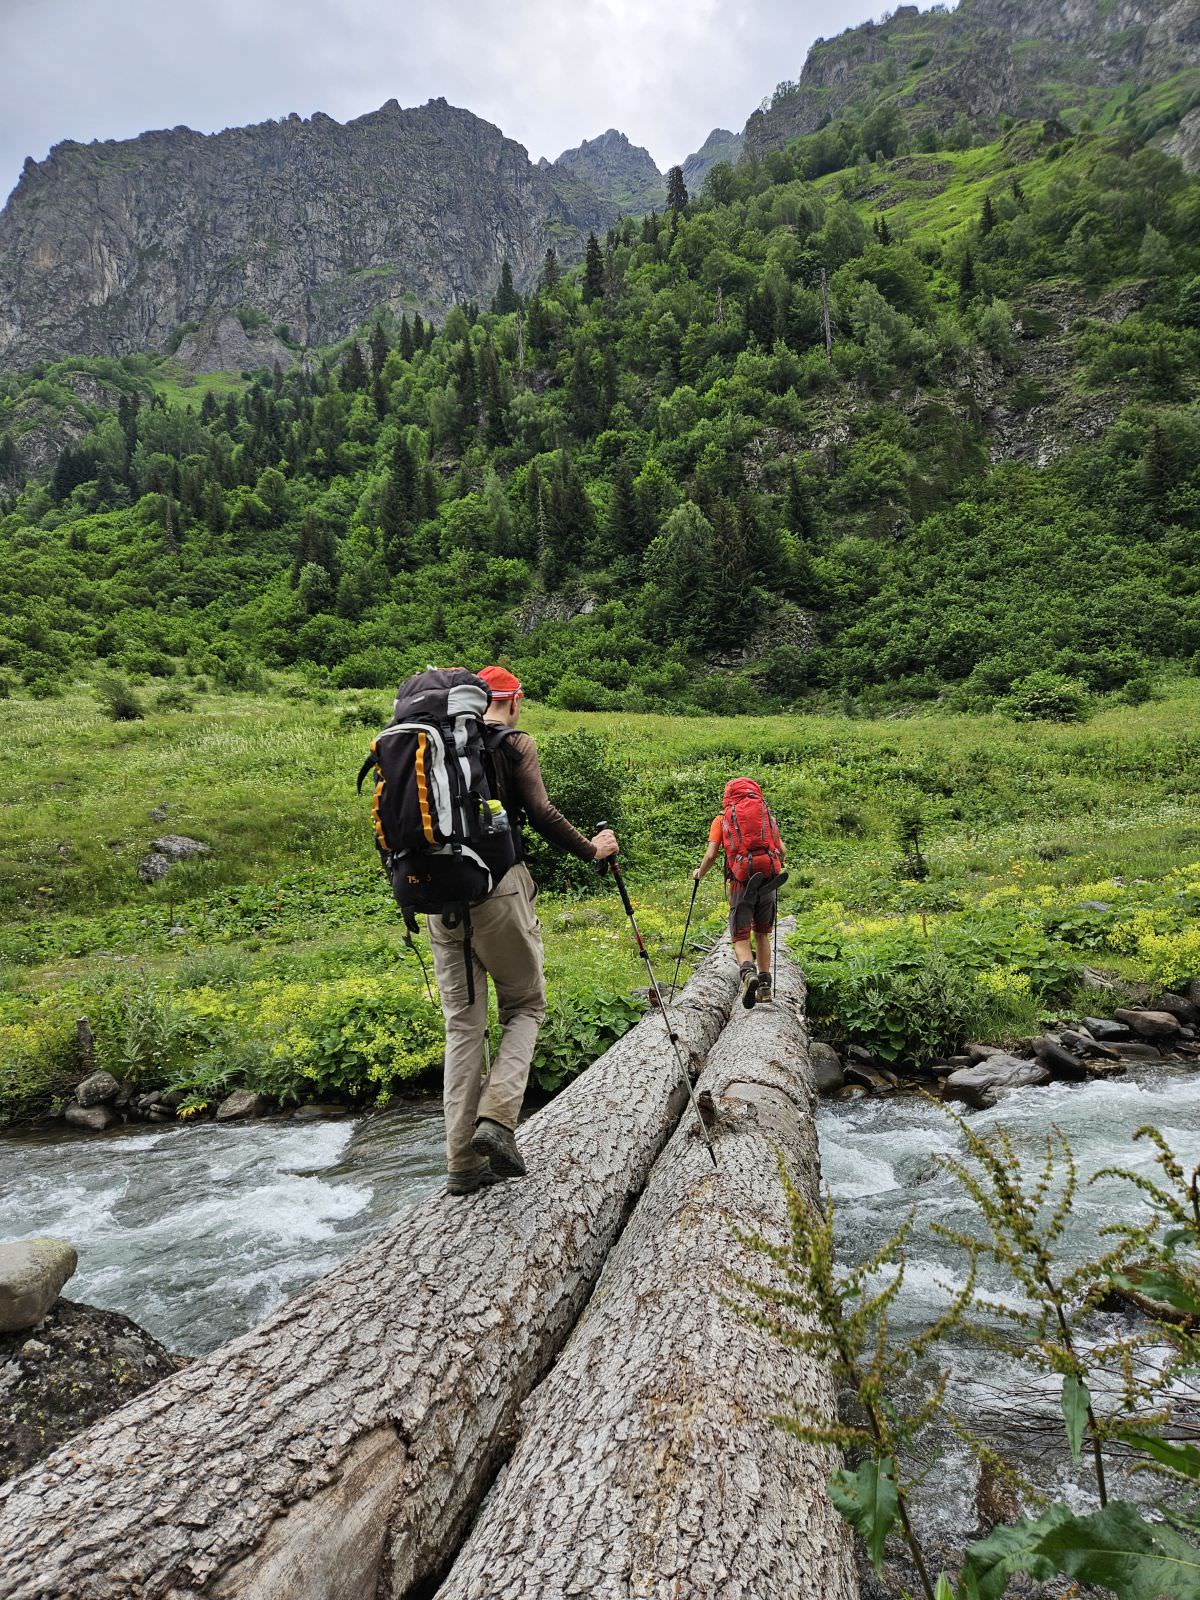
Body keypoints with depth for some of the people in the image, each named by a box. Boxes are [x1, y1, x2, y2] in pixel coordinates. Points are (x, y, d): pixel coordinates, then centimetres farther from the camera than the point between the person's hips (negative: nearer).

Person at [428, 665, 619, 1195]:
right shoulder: (514, 743, -2)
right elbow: (541, 814, -10)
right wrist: (591, 850, 4)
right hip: (498, 890, -5)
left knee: (462, 1023, 9)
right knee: (524, 1006, 13)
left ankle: (462, 1161, 9)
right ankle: (496, 1117, -6)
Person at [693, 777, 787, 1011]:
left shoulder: (722, 818, 10)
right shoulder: (767, 814, 17)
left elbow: (711, 855, 2)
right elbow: (783, 851, 12)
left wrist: (699, 874, 21)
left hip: (741, 882, -2)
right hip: (769, 881, 3)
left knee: (740, 938, 2)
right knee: (762, 934, 20)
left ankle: (748, 972, -27)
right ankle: (765, 985, 17)